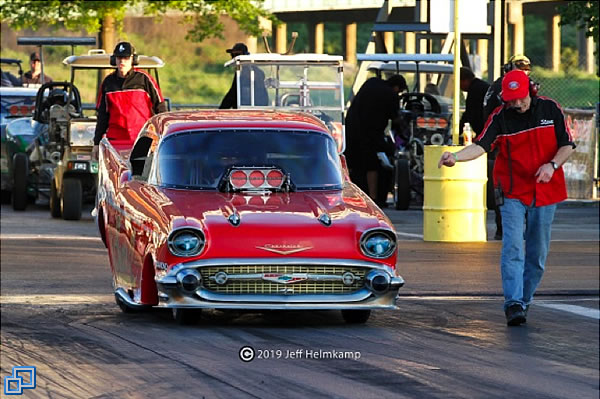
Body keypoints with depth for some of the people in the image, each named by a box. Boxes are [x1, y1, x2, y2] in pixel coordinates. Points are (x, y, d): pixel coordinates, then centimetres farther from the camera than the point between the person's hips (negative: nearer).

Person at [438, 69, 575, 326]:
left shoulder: (551, 109, -1)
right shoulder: (500, 118, -6)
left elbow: (567, 145, 4)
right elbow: (481, 145, -19)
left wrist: (553, 165, -15)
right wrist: (456, 157, -37)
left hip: (545, 190, 2)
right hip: (512, 192, -2)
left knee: (537, 252, 7)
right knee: (512, 247, -15)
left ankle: (525, 299, 22)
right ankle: (513, 304, -19)